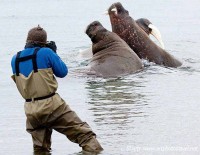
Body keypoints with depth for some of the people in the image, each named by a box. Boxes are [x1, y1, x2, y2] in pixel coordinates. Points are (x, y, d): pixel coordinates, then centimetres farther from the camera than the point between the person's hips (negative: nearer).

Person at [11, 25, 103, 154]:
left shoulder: (15, 59, 5)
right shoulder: (46, 52, -8)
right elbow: (63, 72, 1)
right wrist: (54, 53, 13)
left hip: (31, 111, 5)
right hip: (51, 106, -5)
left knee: (40, 150, 18)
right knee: (84, 134, -3)